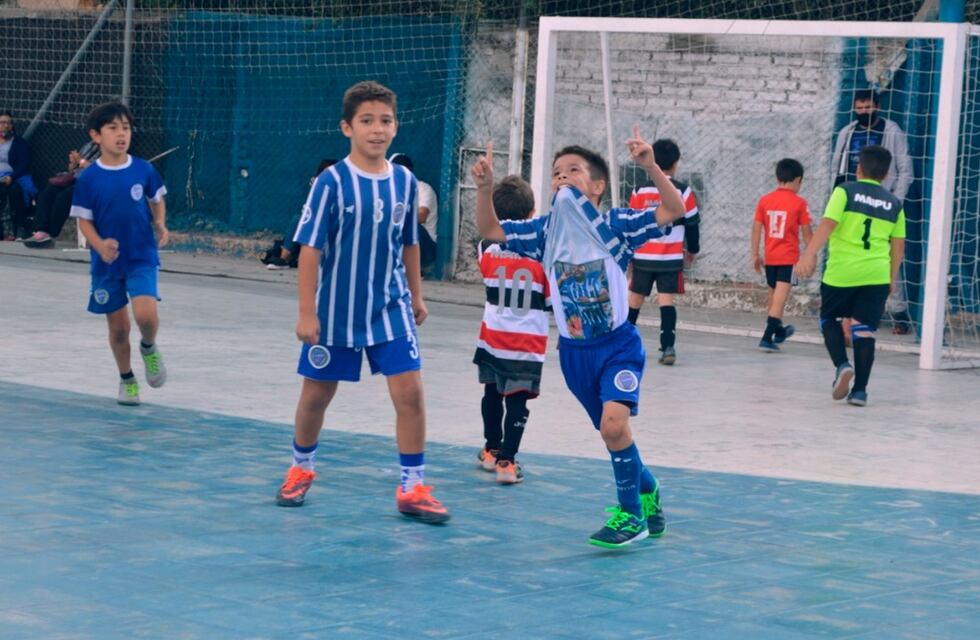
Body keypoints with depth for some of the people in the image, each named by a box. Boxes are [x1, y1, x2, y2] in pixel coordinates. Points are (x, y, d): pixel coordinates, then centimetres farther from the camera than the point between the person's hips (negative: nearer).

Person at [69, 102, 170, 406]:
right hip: (107, 262, 1)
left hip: (142, 258, -1)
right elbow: (84, 220, -2)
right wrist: (99, 244, -20)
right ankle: (127, 379, 33)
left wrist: (160, 224, -6)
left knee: (146, 315, -21)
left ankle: (149, 348, 14)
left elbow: (157, 199, 12)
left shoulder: (143, 169, -5)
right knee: (118, 326, 9)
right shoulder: (88, 178, -8)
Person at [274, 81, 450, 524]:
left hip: (390, 310, 2)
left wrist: (415, 296, 15)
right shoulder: (332, 183, -14)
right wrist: (307, 313, -15)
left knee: (409, 391, -10)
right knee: (316, 394, 12)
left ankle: (413, 488, 0)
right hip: (335, 312, -2)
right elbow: (310, 249, -13)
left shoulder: (405, 182, -1)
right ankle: (301, 470, 36)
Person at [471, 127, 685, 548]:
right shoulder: (545, 231, 1)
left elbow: (674, 211, -17)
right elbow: (489, 231, -2)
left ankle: (632, 514, -7)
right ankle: (647, 490, 41)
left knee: (614, 423, -24)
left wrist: (651, 167, -31)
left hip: (619, 346, -5)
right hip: (574, 351, 5)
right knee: (612, 431, 14)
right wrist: (485, 189, -18)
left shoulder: (615, 225, -10)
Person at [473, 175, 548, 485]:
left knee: (492, 393, 20)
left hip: (492, 337, 3)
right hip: (528, 341, -3)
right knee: (517, 401, -1)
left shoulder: (487, 248, -7)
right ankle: (506, 460, -7)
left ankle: (492, 450, 33)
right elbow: (553, 298, -9)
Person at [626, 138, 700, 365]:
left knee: (635, 299, 14)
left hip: (643, 257, 2)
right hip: (671, 258, -2)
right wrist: (692, 250, 17)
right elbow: (693, 225, 0)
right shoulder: (684, 192, -5)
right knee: (667, 300, -4)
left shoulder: (640, 191, 0)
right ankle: (667, 348, -15)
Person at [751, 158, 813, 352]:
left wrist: (755, 255, 11)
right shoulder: (799, 203, -8)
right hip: (789, 258, -5)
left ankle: (778, 330, 39)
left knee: (773, 295, 20)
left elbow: (756, 228, 3)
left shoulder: (764, 200, 2)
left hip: (770, 257, 5)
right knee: (780, 297, -6)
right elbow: (806, 232, -4)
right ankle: (767, 338, -16)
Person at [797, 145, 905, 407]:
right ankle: (860, 390, 2)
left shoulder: (845, 192, -1)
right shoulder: (893, 204, 10)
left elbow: (828, 224, -12)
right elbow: (898, 245, 13)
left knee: (829, 319, 16)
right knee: (864, 330, 5)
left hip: (841, 271, -2)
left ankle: (842, 365, -7)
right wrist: (892, 276, 24)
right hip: (876, 275, 2)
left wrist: (810, 254, -13)